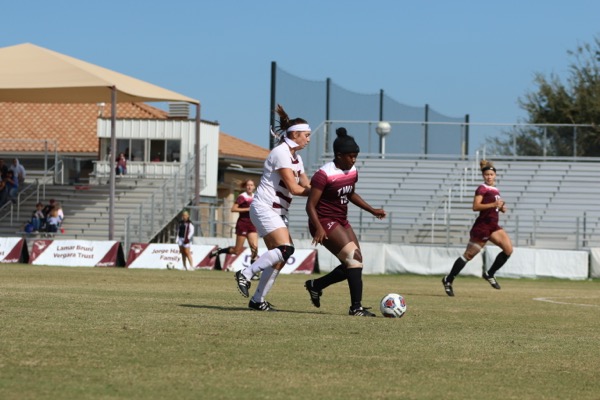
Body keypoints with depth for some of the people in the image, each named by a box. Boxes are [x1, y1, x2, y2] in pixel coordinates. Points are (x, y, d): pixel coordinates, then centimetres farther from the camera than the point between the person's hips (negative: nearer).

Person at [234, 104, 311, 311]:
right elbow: (293, 188, -19)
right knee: (285, 249, -24)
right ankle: (246, 273, -15)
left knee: (278, 258, 3)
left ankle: (257, 300, 7)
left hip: (278, 212, 10)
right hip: (264, 208, -10)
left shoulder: (296, 157, 16)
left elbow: (307, 185, 13)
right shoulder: (281, 153, -14)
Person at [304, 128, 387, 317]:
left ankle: (315, 285, 24)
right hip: (325, 222, -9)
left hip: (342, 222, 9)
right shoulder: (324, 175, -19)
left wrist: (372, 210, 18)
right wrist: (319, 228, -31)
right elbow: (311, 205, -19)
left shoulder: (352, 172, 6)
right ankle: (356, 307, -19)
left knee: (352, 265, 5)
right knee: (354, 258, -19)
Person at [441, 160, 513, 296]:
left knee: (509, 249, -8)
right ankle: (448, 280, 8)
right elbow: (475, 206, -21)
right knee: (469, 255, -4)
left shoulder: (496, 190, 16)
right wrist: (494, 204, -26)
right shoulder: (482, 189, -9)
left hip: (493, 226, 8)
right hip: (482, 226, -8)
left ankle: (490, 274, 6)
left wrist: (502, 208, 6)